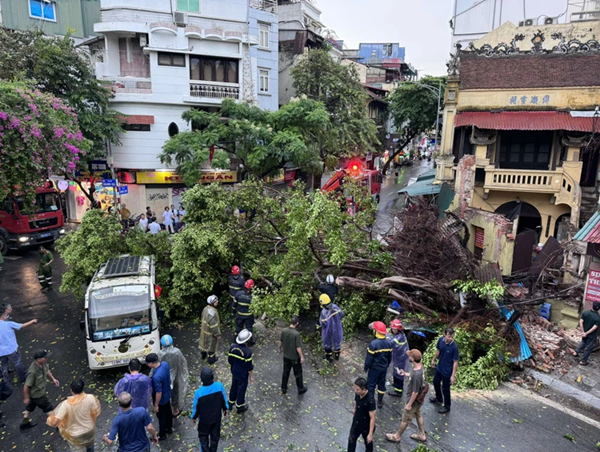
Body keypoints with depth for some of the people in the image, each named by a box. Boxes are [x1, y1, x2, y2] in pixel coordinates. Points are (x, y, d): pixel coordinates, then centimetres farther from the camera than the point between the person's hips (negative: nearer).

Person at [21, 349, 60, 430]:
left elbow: (47, 370, 7)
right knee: (49, 409, 11)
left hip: (37, 392, 8)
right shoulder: (32, 372, -41)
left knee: (30, 408, 31)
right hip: (37, 395, -7)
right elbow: (26, 386, -28)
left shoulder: (43, 363, -18)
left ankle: (25, 423, 55)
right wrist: (26, 398, -15)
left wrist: (53, 379, 2)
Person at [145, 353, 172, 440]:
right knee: (168, 412, 28)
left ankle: (162, 435, 40)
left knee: (161, 417, 17)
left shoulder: (156, 376, -41)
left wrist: (156, 405, -14)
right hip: (167, 394, 7)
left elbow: (159, 393, -29)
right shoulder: (165, 364, -18)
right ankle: (169, 428, 51)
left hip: (161, 399, -7)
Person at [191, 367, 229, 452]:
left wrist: (194, 417, 6)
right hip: (217, 417, 3)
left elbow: (196, 407, -14)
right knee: (215, 435, 27)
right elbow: (224, 399, -9)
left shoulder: (198, 392, -33)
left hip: (204, 419, -2)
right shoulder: (219, 386, -27)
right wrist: (225, 408, 12)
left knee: (203, 436, 25)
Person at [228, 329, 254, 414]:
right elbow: (249, 367, -20)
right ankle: (240, 407, 35)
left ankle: (231, 403, 45)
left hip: (234, 372, 5)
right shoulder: (247, 352, -31)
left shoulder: (232, 347, -14)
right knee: (241, 390, 15)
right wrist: (251, 376, -5)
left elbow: (230, 361, 0)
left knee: (234, 387, 25)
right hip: (243, 375, -5)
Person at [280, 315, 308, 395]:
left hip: (286, 356, 5)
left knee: (285, 372, 22)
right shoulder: (296, 334, -29)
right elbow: (298, 347, -23)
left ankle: (284, 389, 35)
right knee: (298, 373, 15)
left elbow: (281, 341, 3)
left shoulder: (283, 331, -12)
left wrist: (280, 348, 22)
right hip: (295, 357, -5)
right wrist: (302, 356, -10)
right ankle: (301, 389, 31)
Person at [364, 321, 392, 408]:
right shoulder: (388, 343, -9)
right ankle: (380, 402, 33)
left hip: (374, 368, -6)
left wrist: (366, 368, -4)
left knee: (371, 385, 11)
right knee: (381, 384, 20)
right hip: (384, 368, 6)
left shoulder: (373, 344, -28)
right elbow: (390, 357, 5)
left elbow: (369, 358, -20)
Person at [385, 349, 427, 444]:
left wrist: (409, 404, -18)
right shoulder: (420, 366, -12)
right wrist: (405, 374, 10)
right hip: (418, 398, 8)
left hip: (415, 399, -8)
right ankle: (422, 435, 46)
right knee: (418, 415, 27)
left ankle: (397, 436, 32)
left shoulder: (417, 374, -38)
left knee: (405, 419, 12)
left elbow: (415, 392, -28)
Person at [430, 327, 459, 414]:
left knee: (445, 389, 10)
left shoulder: (454, 347, -30)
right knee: (436, 382, 26)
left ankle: (447, 407, 34)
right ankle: (439, 398, 53)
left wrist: (453, 375, -20)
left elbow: (455, 362, -22)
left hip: (447, 371, -6)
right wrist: (434, 359, 18)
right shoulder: (440, 340, -14)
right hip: (439, 367, 6)